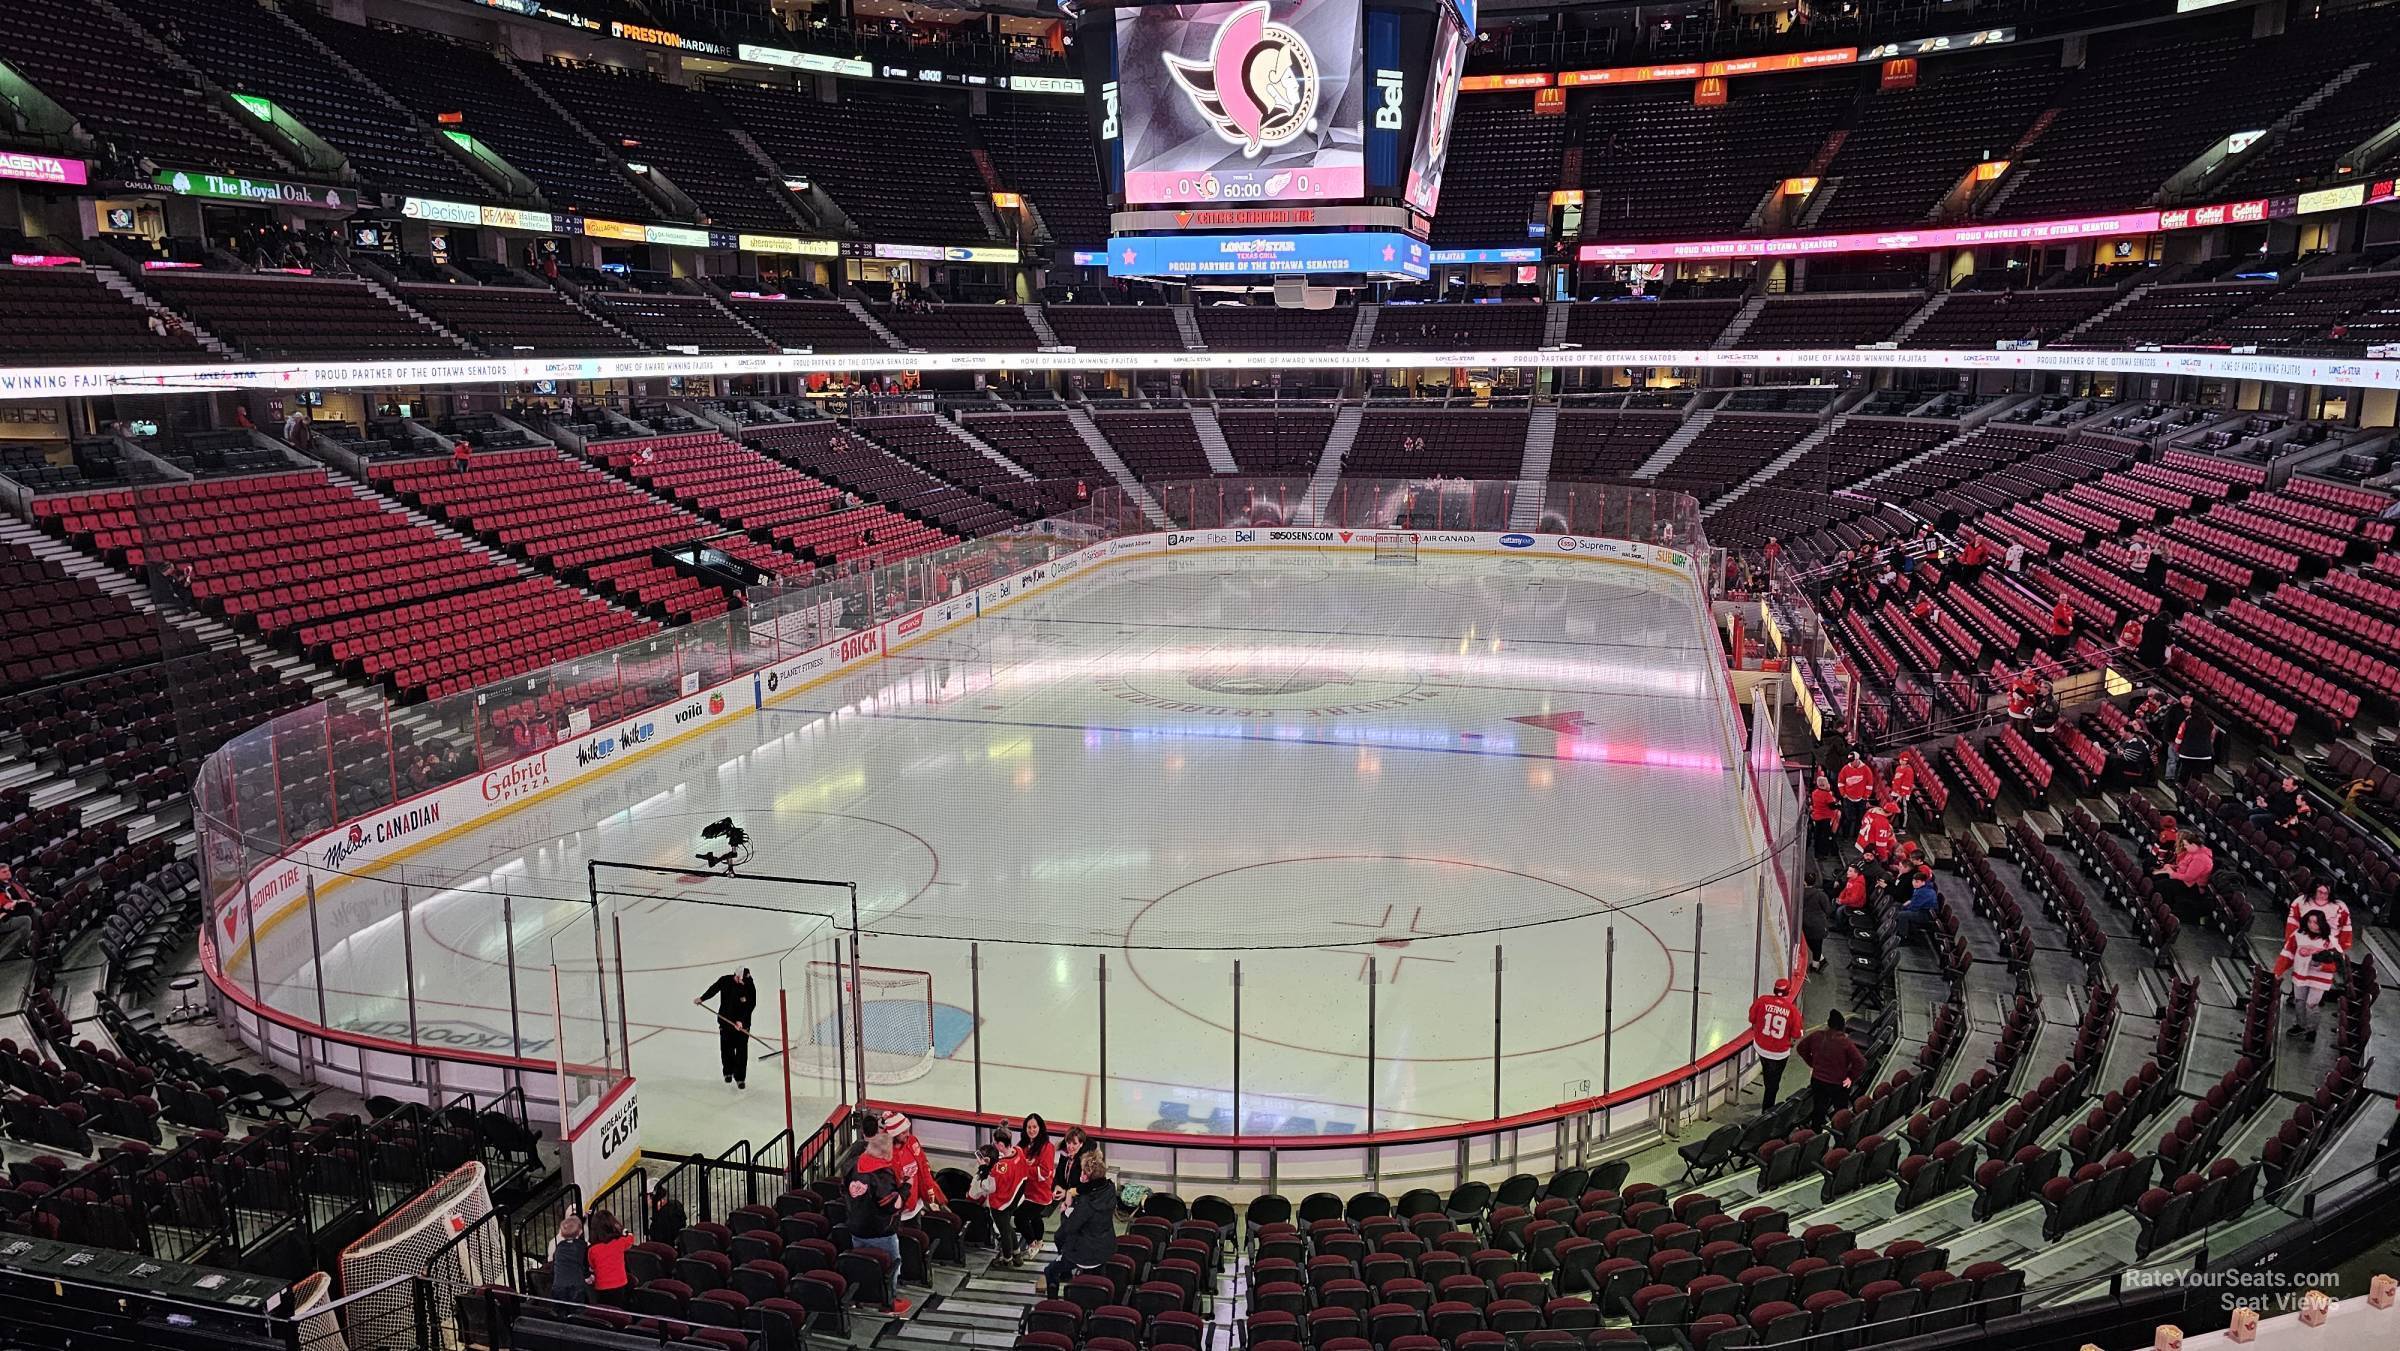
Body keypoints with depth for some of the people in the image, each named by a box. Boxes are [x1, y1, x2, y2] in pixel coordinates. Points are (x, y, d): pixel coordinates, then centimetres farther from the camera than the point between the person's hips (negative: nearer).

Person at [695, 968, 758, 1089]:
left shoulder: (750, 988, -15)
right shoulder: (725, 980, -9)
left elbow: (750, 1006, -16)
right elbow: (713, 989, 6)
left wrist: (741, 1021, -24)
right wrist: (702, 999, -5)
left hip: (742, 1023, -2)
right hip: (725, 1020, 2)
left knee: (741, 1051, -3)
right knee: (726, 1049, 10)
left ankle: (740, 1078, 7)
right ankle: (728, 1072, 32)